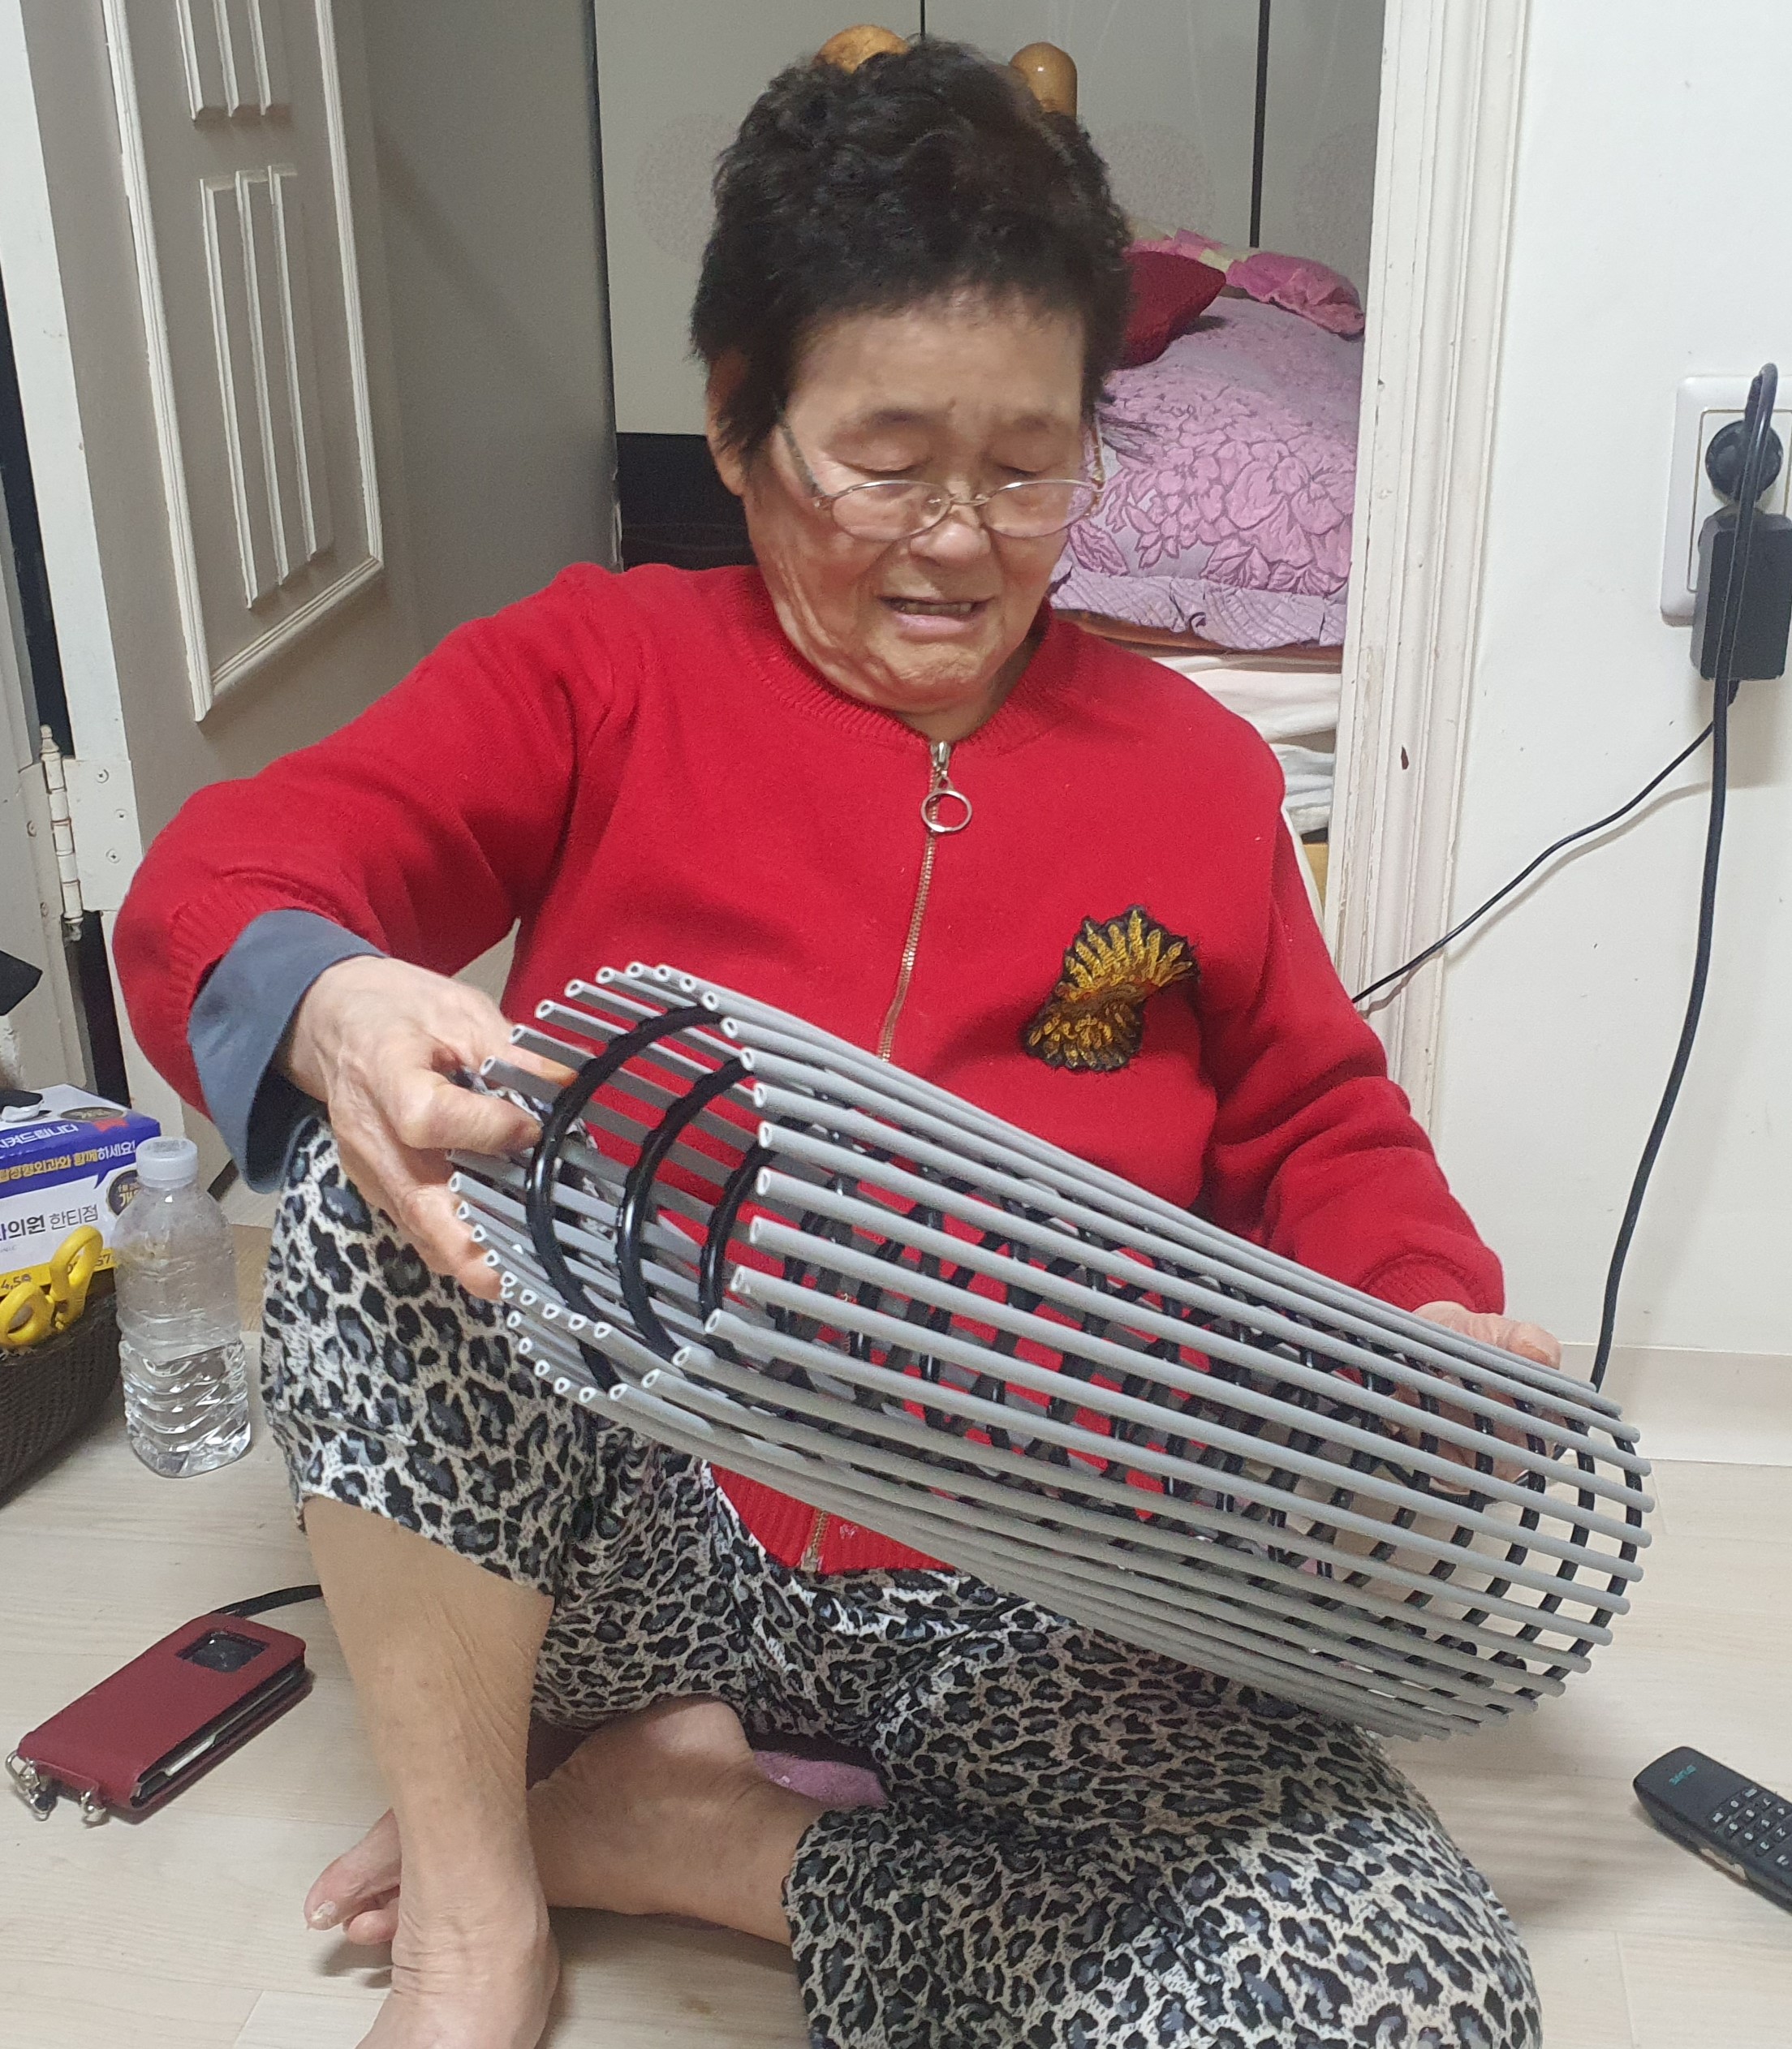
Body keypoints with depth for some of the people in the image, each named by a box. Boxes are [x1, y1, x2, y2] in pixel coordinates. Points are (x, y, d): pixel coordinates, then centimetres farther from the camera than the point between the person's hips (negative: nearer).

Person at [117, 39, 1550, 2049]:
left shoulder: (1189, 769, 5)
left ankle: (699, 1834, -3)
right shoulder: (599, 673, 2)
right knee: (383, 1173, -27)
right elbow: (219, 884, -8)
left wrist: (1438, 1319, -8)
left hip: (1028, 1592, 2)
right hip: (626, 1529, -1)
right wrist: (330, 1011, -32)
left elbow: (1317, 1127, 13)